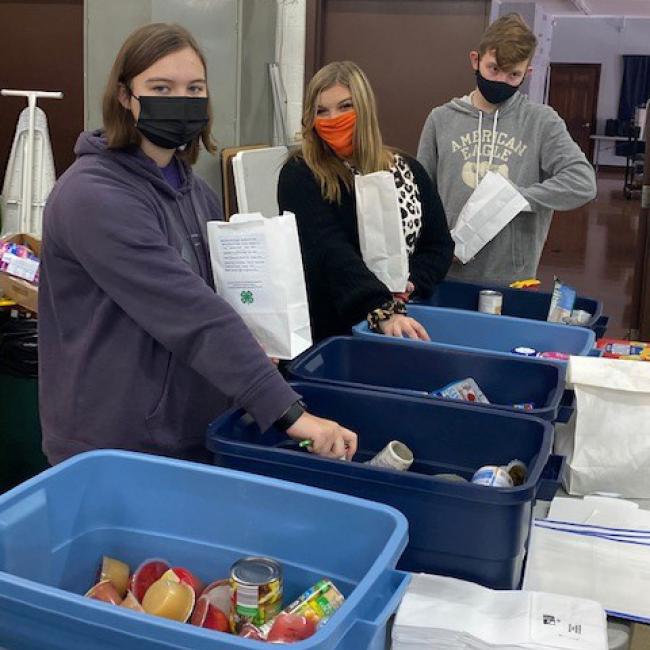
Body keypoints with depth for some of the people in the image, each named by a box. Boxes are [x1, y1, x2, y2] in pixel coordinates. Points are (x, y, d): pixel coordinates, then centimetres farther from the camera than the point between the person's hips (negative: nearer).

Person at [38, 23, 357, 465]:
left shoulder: (195, 191, 6)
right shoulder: (94, 195, -20)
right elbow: (192, 313, -28)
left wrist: (249, 347, -5)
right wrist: (289, 412, -31)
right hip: (115, 451, -7)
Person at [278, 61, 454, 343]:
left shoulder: (407, 171, 10)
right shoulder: (300, 175, -5)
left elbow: (439, 245, 12)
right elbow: (329, 252, -18)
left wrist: (410, 285, -7)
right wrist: (382, 310, -30)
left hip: (405, 321, 3)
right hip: (326, 331, -3)